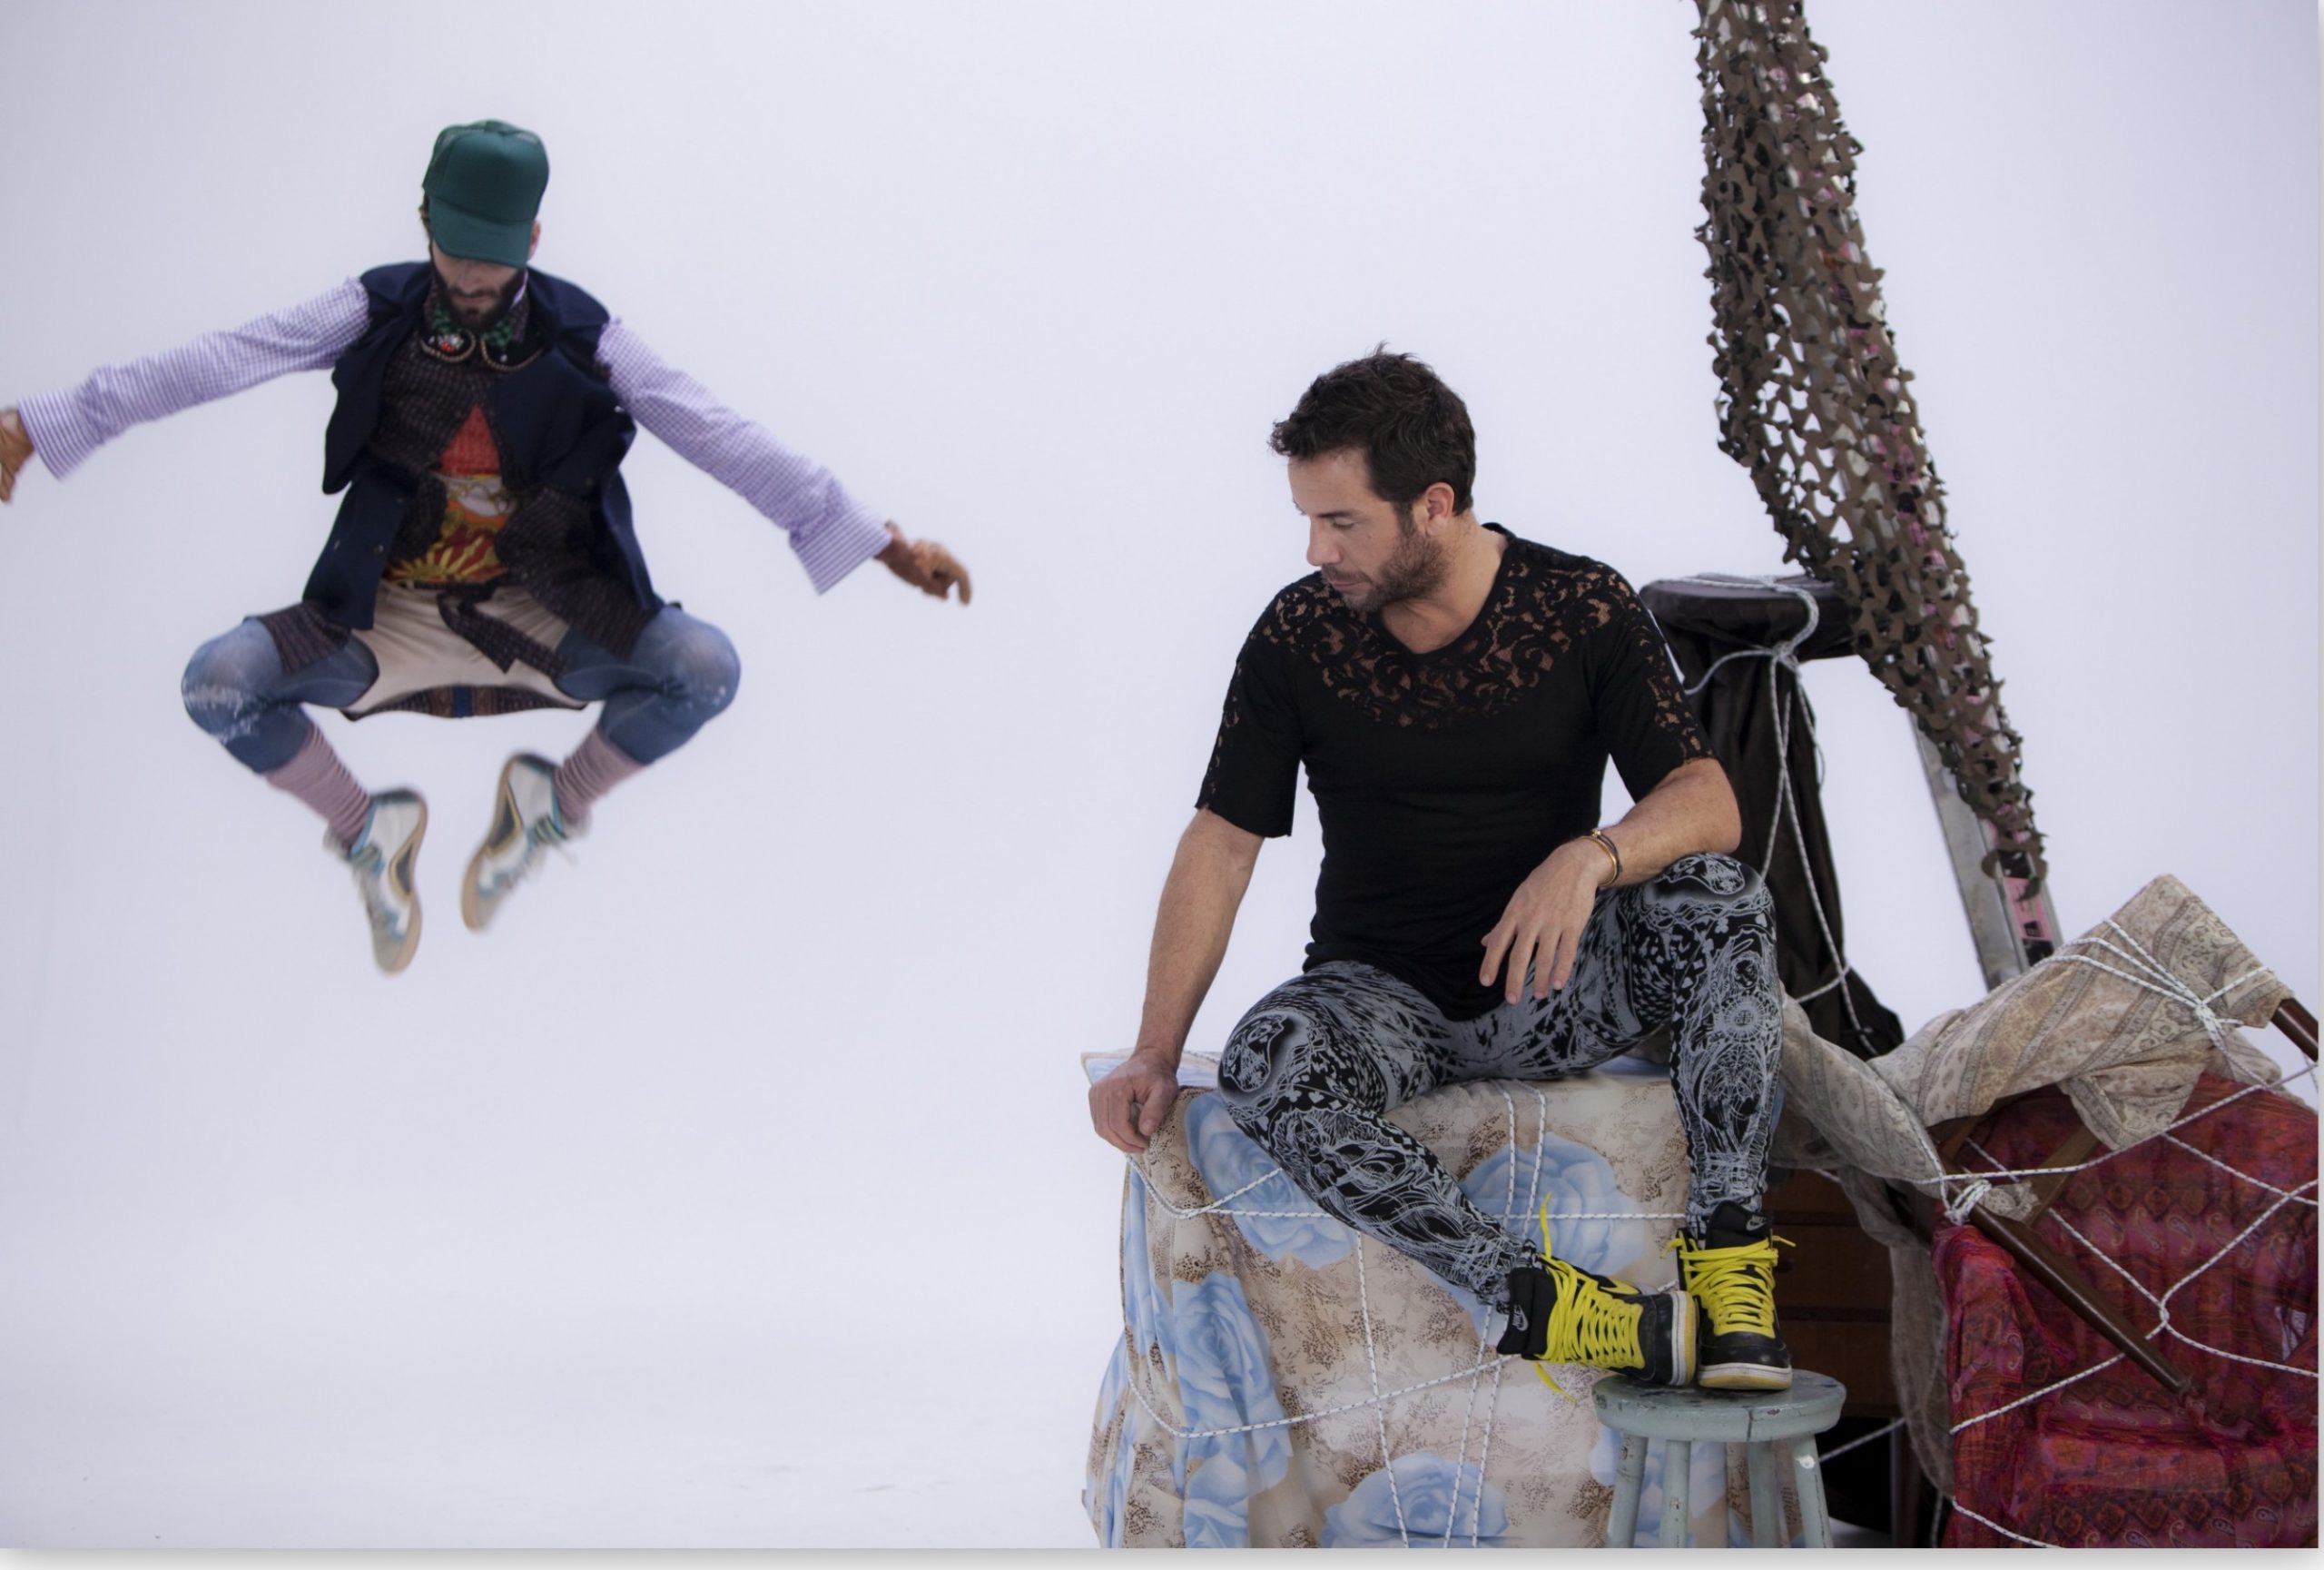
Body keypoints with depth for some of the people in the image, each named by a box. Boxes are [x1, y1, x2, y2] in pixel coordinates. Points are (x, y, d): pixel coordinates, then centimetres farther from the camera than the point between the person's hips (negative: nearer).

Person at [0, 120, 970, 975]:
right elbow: (214, 365, -10)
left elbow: (721, 440, -9)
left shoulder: (581, 339, -6)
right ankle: (362, 832, 7)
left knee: (705, 667, -24)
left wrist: (882, 542, -16)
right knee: (218, 684, -22)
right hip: (390, 616, 0)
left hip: (537, 620, 0)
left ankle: (556, 807, 5)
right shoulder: (377, 314, -5)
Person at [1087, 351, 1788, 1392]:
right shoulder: (1298, 635, -5)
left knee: (1717, 897, -30)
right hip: (1383, 999, 1)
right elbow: (1220, 843, -2)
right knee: (1267, 1064, -34)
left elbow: (1706, 799, -14)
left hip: (1551, 994, 0)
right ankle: (1549, 1306, -39)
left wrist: (1591, 856, -36)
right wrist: (1156, 1053, -11)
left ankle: (1729, 1251, -29)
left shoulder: (1582, 610, -7)